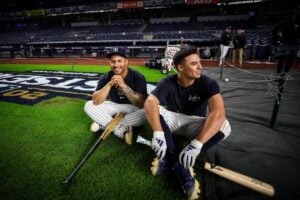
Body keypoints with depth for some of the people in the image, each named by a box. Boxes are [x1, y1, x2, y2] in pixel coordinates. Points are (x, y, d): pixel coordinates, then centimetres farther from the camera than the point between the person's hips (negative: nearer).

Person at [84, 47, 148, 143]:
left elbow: (141, 105, -32)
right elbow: (96, 102, -22)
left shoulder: (138, 77, -22)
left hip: (132, 107, -2)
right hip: (114, 105, 3)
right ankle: (120, 128, -22)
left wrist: (123, 85, -39)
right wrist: (110, 84, -35)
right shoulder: (106, 77, -13)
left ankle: (103, 124, -18)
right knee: (88, 105, -14)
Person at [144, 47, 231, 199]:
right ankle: (179, 163, -29)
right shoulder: (168, 83, -16)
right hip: (173, 119, 1)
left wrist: (196, 144, -47)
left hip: (195, 124, 0)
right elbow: (149, 103, -33)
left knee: (224, 126, -29)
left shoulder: (208, 83, -19)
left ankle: (171, 160, -27)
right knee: (155, 110, -28)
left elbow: (218, 113, -35)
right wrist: (158, 133, -51)